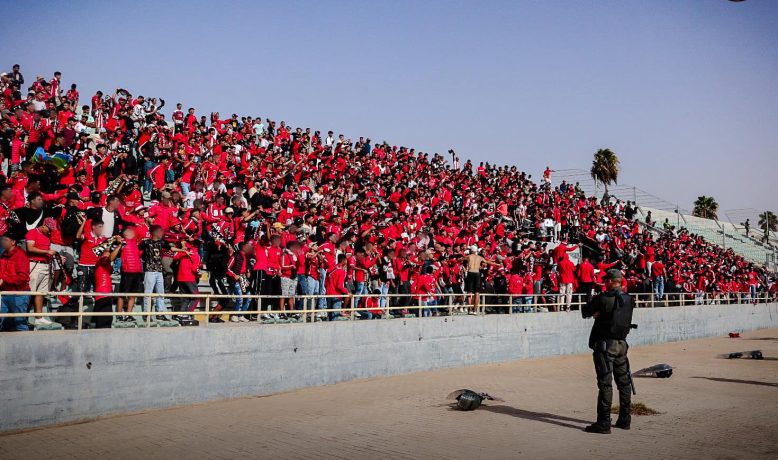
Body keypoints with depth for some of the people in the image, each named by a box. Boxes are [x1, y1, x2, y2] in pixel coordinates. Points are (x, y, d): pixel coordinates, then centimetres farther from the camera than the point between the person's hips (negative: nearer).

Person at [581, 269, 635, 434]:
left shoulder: (603, 298, -14)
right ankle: (624, 420, 23)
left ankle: (603, 423, -6)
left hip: (605, 344, -6)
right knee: (624, 382, 14)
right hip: (622, 344, 7)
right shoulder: (629, 299, 5)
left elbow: (585, 312, -3)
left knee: (605, 383, -7)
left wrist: (595, 312, 15)